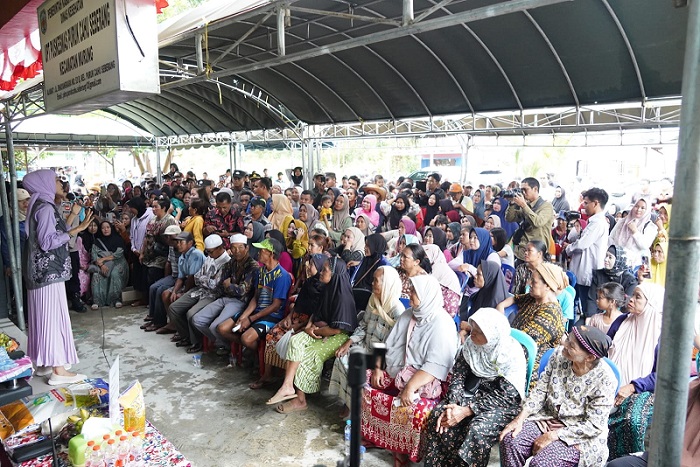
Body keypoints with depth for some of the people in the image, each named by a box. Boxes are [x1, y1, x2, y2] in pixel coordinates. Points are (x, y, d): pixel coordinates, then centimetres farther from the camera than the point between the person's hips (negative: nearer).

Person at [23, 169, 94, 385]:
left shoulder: (41, 205, 14)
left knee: (45, 316, 14)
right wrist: (77, 229, -24)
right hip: (49, 270, -10)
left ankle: (45, 363, 23)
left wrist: (73, 216, 17)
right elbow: (47, 242, -22)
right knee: (54, 316, -6)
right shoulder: (45, 207, -16)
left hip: (42, 270, 10)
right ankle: (58, 370, -2)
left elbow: (54, 234, 14)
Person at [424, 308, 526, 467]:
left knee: (477, 430, -32)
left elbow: (504, 396, -22)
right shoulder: (471, 343, -7)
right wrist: (452, 404, -20)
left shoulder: (512, 354, -22)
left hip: (504, 403, -5)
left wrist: (466, 411, -25)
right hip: (474, 392, 5)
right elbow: (458, 375, -2)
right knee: (438, 415, -16)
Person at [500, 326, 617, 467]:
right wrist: (520, 418, -12)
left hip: (580, 435, -4)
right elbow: (540, 390, -1)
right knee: (510, 440, -19)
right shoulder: (559, 354, -8)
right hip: (548, 418, 5)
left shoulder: (604, 379, -21)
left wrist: (552, 436, -22)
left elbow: (594, 426, -19)